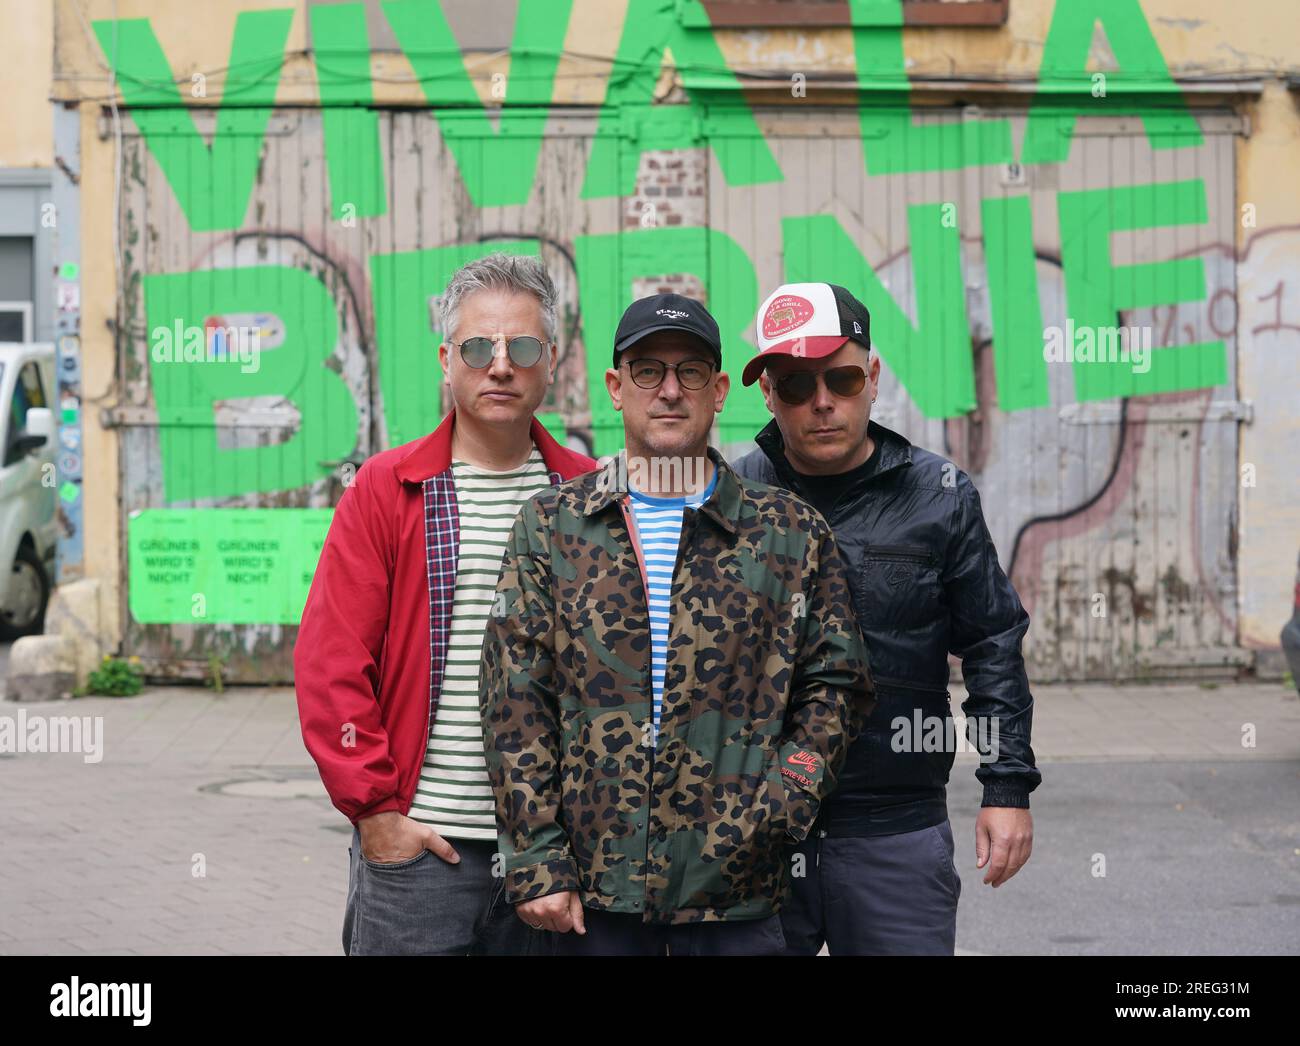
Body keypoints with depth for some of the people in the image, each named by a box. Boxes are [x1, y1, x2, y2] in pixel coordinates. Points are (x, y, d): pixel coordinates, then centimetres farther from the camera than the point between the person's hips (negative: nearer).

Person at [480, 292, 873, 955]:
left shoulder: (790, 534, 6)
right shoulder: (552, 525, 6)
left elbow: (836, 683, 9)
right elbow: (517, 702, 1)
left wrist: (786, 798, -7)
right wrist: (535, 860, -6)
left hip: (737, 890, 0)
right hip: (590, 887, 0)